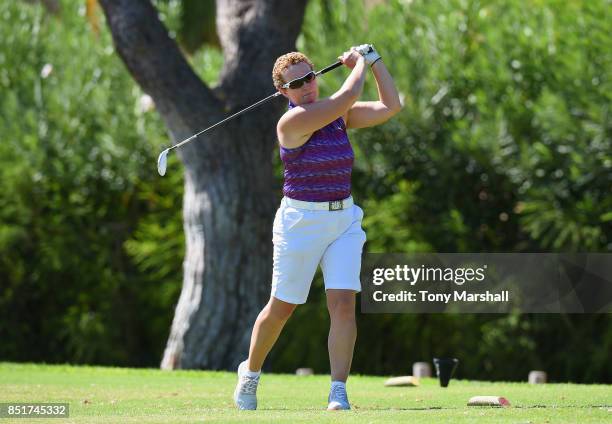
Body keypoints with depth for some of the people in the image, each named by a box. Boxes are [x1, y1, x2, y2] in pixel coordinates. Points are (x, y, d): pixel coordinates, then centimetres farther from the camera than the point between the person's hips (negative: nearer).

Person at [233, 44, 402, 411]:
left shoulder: (338, 115, 6)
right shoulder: (292, 122, -15)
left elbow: (390, 106, 7)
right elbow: (348, 97, -19)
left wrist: (374, 60, 6)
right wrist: (359, 63, -2)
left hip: (344, 219, 5)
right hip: (301, 224, -5)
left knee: (344, 302, -11)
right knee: (281, 308, 7)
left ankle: (339, 393, -12)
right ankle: (250, 373, 32)